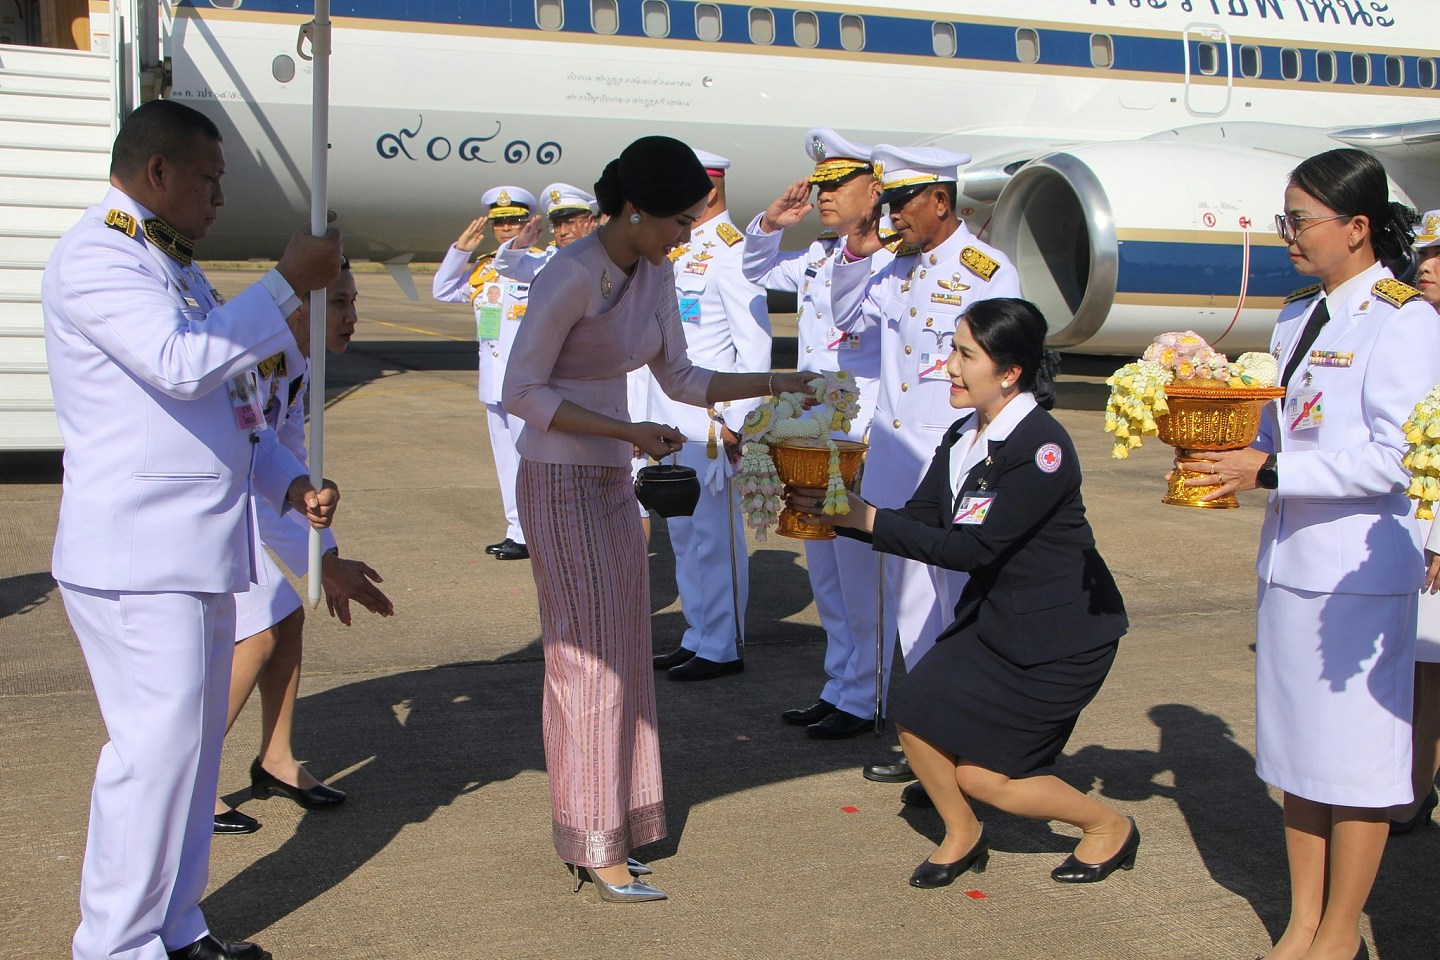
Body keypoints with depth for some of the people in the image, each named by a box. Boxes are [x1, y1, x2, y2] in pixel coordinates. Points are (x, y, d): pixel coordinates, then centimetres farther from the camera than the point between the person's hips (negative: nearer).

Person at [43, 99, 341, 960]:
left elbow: (226, 405, 25)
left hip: (201, 549, 10)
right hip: (137, 555, -10)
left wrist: (291, 483, 10)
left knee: (195, 741, 13)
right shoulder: (95, 256, -10)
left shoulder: (175, 264, 22)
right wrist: (288, 284, -20)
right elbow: (181, 364, -26)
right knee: (156, 745, -7)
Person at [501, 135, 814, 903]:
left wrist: (774, 383, 1)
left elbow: (680, 379, 11)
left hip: (612, 483, 8)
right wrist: (628, 432, -24)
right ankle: (596, 850, 5)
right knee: (588, 660, -5)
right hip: (559, 486, -8)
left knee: (618, 654, 12)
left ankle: (594, 815, 25)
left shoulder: (653, 272, 5)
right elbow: (522, 392, -18)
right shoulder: (571, 275, -21)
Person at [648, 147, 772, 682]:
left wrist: (735, 421, -19)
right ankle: (696, 638, 27)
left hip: (709, 422, -9)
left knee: (715, 536, -1)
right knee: (682, 534, 15)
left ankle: (722, 649, 10)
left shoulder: (729, 250, -12)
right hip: (672, 420, 9)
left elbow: (756, 343, -17)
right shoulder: (678, 250, 15)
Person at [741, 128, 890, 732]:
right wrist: (771, 223, 11)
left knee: (857, 575, 0)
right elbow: (757, 270, 25)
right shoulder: (817, 258, 11)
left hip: (859, 441, -8)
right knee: (824, 576, 16)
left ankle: (861, 699, 13)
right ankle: (837, 687, 28)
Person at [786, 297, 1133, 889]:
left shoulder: (1042, 447, -24)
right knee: (916, 716, -5)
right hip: (992, 616, 8)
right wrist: (838, 513, -15)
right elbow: (918, 523, -1)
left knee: (981, 774, -4)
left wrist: (868, 519, -27)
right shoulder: (962, 436, 1)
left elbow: (973, 549, -28)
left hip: (1063, 635, -7)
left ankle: (1110, 826, 21)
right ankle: (962, 837, 22)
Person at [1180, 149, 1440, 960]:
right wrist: (1228, 456, -1)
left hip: (1361, 566, -8)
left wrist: (1266, 470, -22)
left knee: (1358, 750, 3)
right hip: (1291, 554, 8)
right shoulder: (1298, 317, 13)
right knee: (1297, 746, 14)